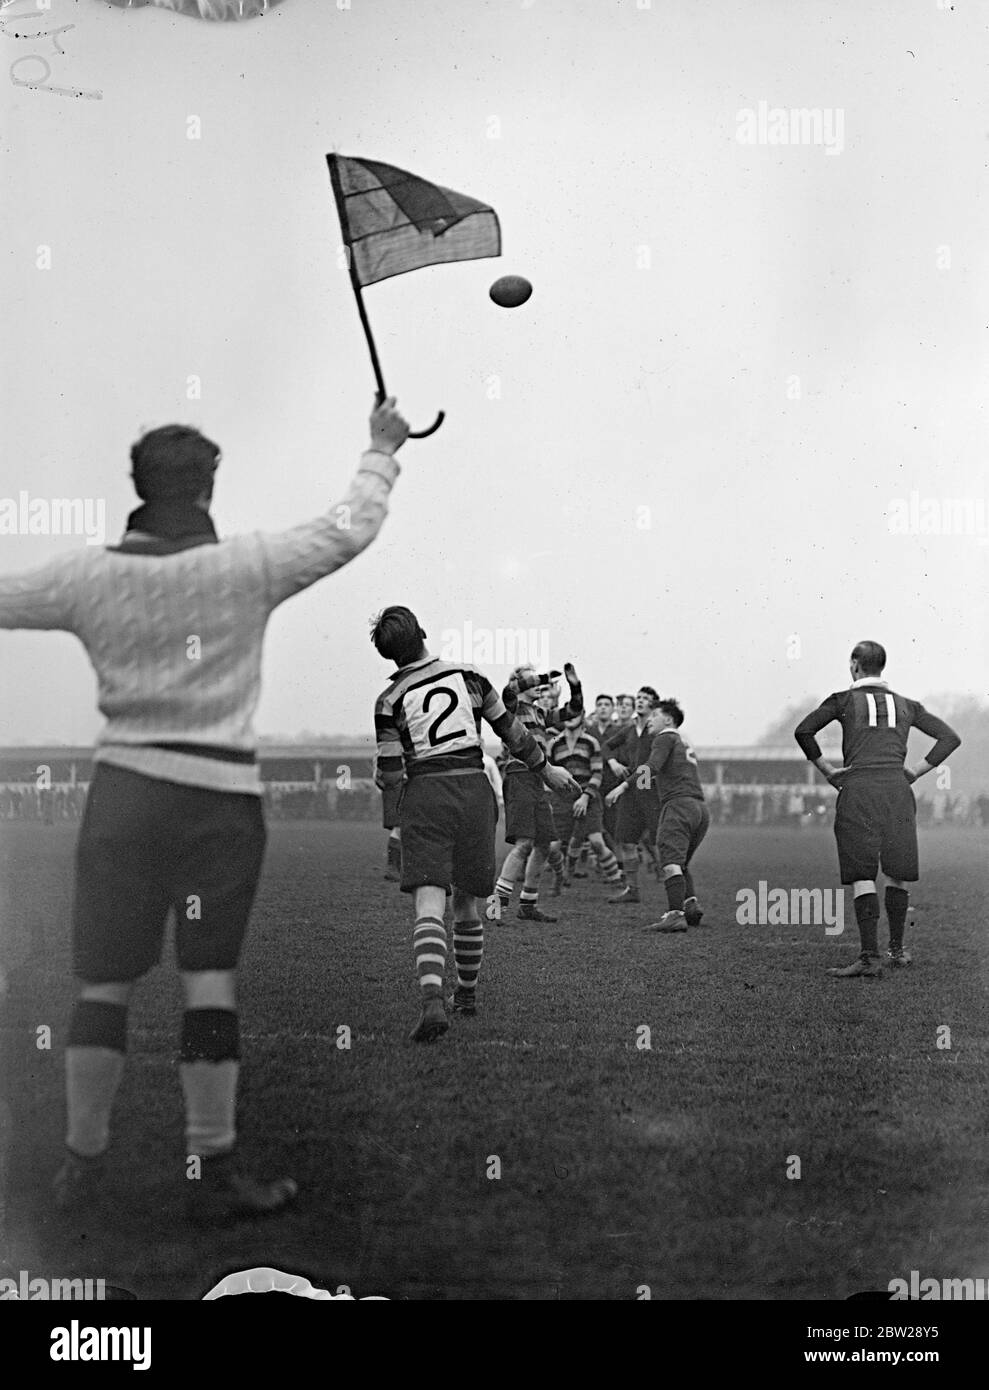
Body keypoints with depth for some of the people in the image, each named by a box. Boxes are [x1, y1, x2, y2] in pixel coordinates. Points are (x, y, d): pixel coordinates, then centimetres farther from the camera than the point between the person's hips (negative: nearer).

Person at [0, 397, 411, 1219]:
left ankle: (83, 1165, 18)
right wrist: (382, 451, 20)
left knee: (106, 982, 9)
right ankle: (215, 1173, 11)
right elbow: (349, 532, 4)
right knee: (210, 984, 4)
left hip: (126, 782, 2)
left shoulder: (92, 575, -1)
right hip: (221, 792, -2)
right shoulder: (244, 569, -6)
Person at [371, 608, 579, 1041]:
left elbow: (390, 775, 1)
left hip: (425, 794, -3)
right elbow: (510, 729, 14)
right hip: (474, 789, 3)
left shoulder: (390, 700, 0)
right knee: (466, 903, 18)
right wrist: (545, 769, 25)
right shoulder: (467, 675, 7)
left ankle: (433, 1001, -30)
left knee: (428, 906, -10)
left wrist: (385, 776, 25)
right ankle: (466, 994, 31)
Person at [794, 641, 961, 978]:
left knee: (862, 876, -6)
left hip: (858, 789, -3)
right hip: (896, 790, 3)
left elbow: (803, 731, -4)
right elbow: (950, 737, 15)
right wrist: (917, 770, 12)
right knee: (897, 874, 14)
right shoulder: (905, 705, 17)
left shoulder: (845, 700, 7)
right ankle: (897, 950, 24)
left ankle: (870, 957, -14)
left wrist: (825, 768, 3)